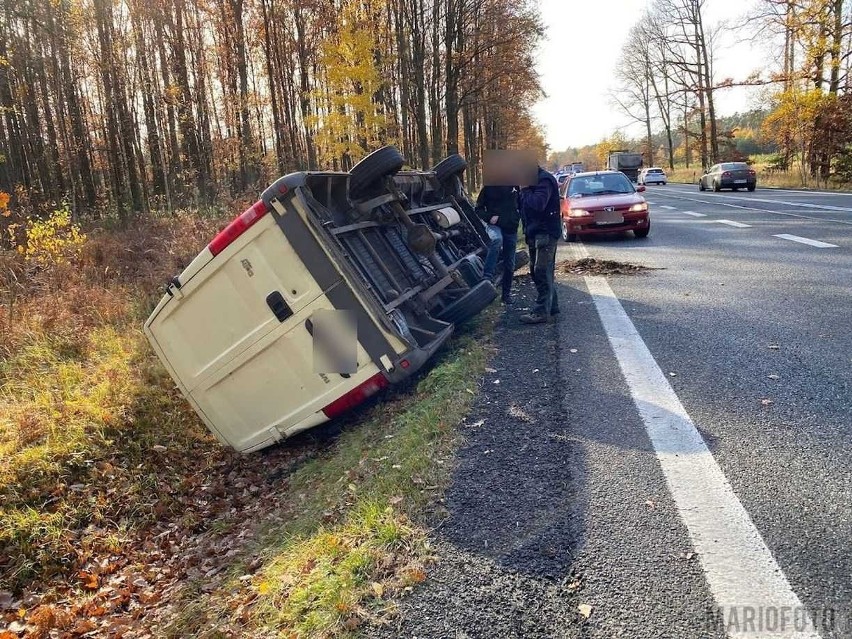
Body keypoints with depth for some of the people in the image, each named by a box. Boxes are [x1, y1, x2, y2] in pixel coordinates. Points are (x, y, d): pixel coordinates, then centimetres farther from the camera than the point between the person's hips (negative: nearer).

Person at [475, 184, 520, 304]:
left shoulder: (514, 186, 7)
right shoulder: (488, 187, 0)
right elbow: (479, 208, 2)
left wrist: (518, 216, 1)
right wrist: (489, 217, -14)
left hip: (511, 229, 4)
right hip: (495, 225, -4)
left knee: (509, 264, 8)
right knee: (497, 239, -39)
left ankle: (506, 293, 24)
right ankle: (487, 277, -39)